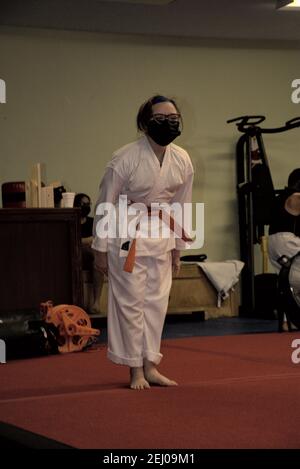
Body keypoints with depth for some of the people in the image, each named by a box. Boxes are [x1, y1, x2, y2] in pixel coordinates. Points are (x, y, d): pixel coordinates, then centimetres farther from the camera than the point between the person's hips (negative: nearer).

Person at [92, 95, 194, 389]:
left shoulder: (182, 161, -3)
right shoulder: (125, 159, -18)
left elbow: (180, 207, 9)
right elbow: (106, 205, -11)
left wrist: (177, 249, 12)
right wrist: (100, 249, -8)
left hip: (161, 237, 6)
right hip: (126, 236, -5)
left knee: (156, 301, 10)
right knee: (130, 301, -1)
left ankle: (150, 367, 21)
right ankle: (135, 371, 11)